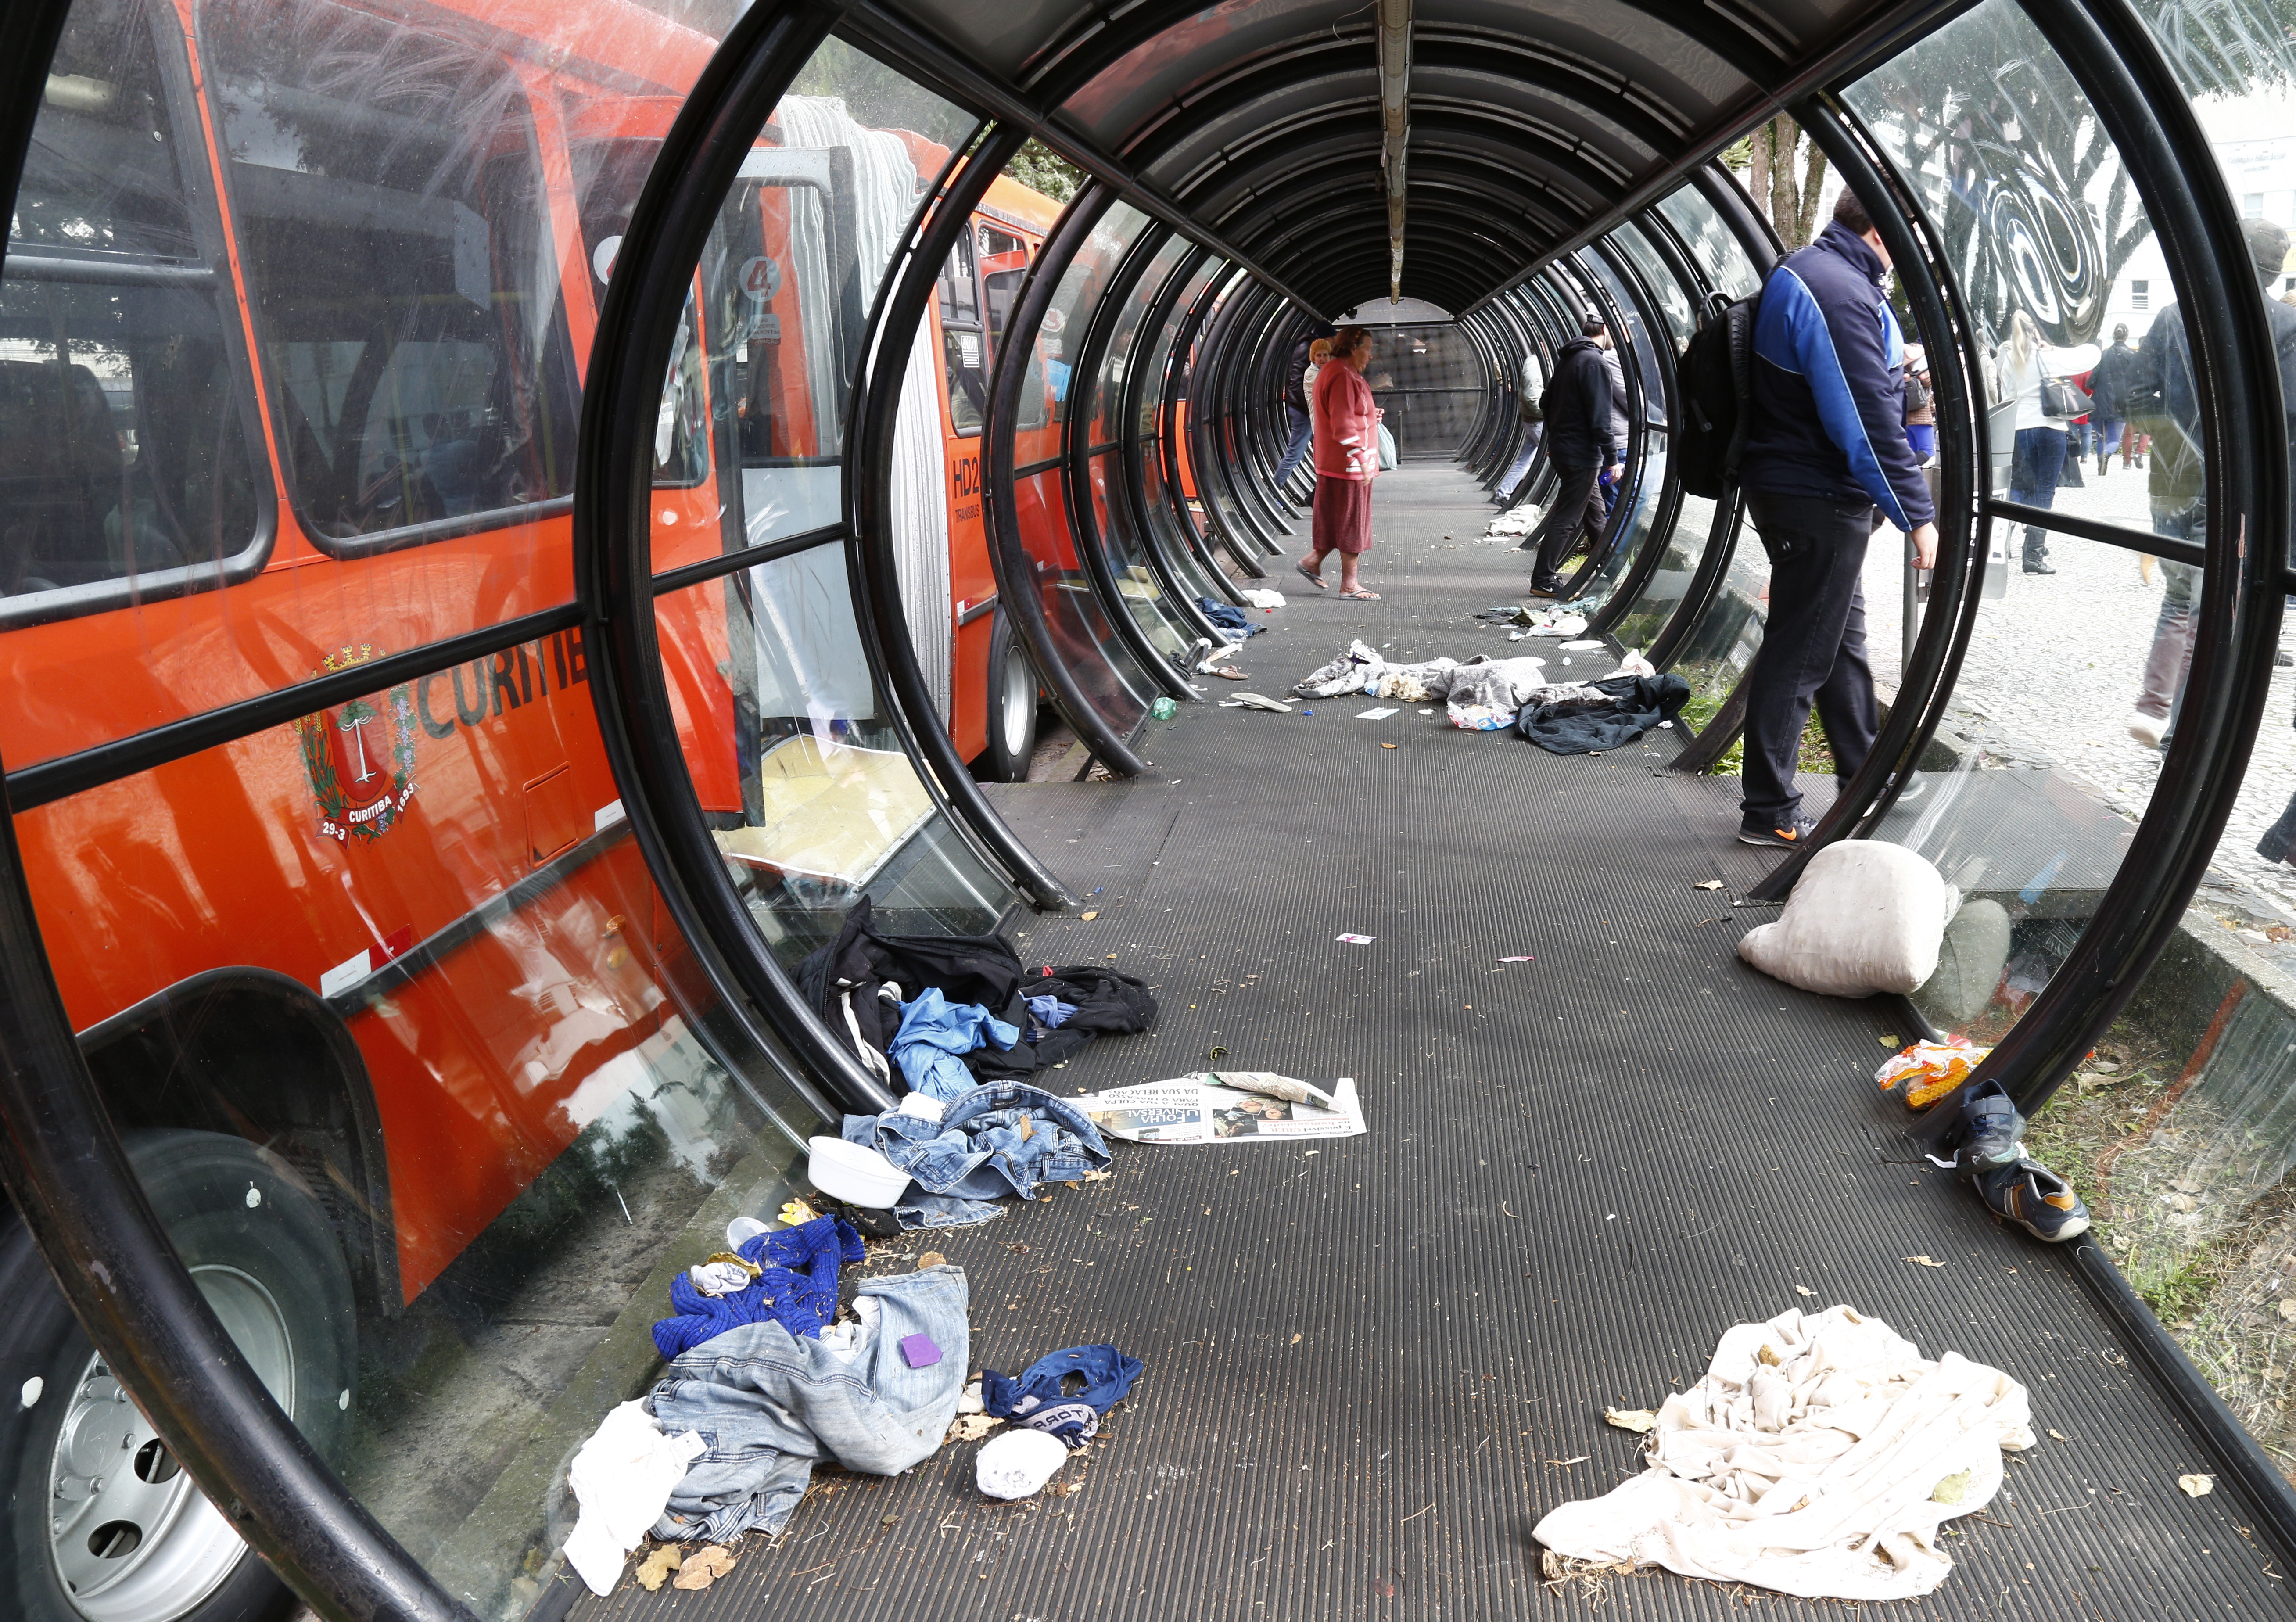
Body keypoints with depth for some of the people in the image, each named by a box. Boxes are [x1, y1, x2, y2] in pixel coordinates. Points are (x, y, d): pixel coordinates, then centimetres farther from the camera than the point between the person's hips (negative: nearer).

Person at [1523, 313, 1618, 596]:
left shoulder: (1568, 358, 13)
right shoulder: (1594, 363, -16)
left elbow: (1548, 402, 20)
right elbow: (1600, 418, -21)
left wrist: (1554, 441, 27)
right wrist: (1612, 457, -17)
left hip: (1562, 448, 10)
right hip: (1582, 455, -10)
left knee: (1595, 513, 18)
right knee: (1567, 519, -5)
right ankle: (1543, 580, -2)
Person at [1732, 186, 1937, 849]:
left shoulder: (1802, 273, 14)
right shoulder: (1842, 293, -20)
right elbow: (1869, 425, -23)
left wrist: (1893, 377, 11)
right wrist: (1917, 515, -19)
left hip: (1793, 489, 11)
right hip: (1818, 499, -11)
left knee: (1843, 638, 20)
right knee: (1800, 652, -5)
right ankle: (1769, 812, 3)